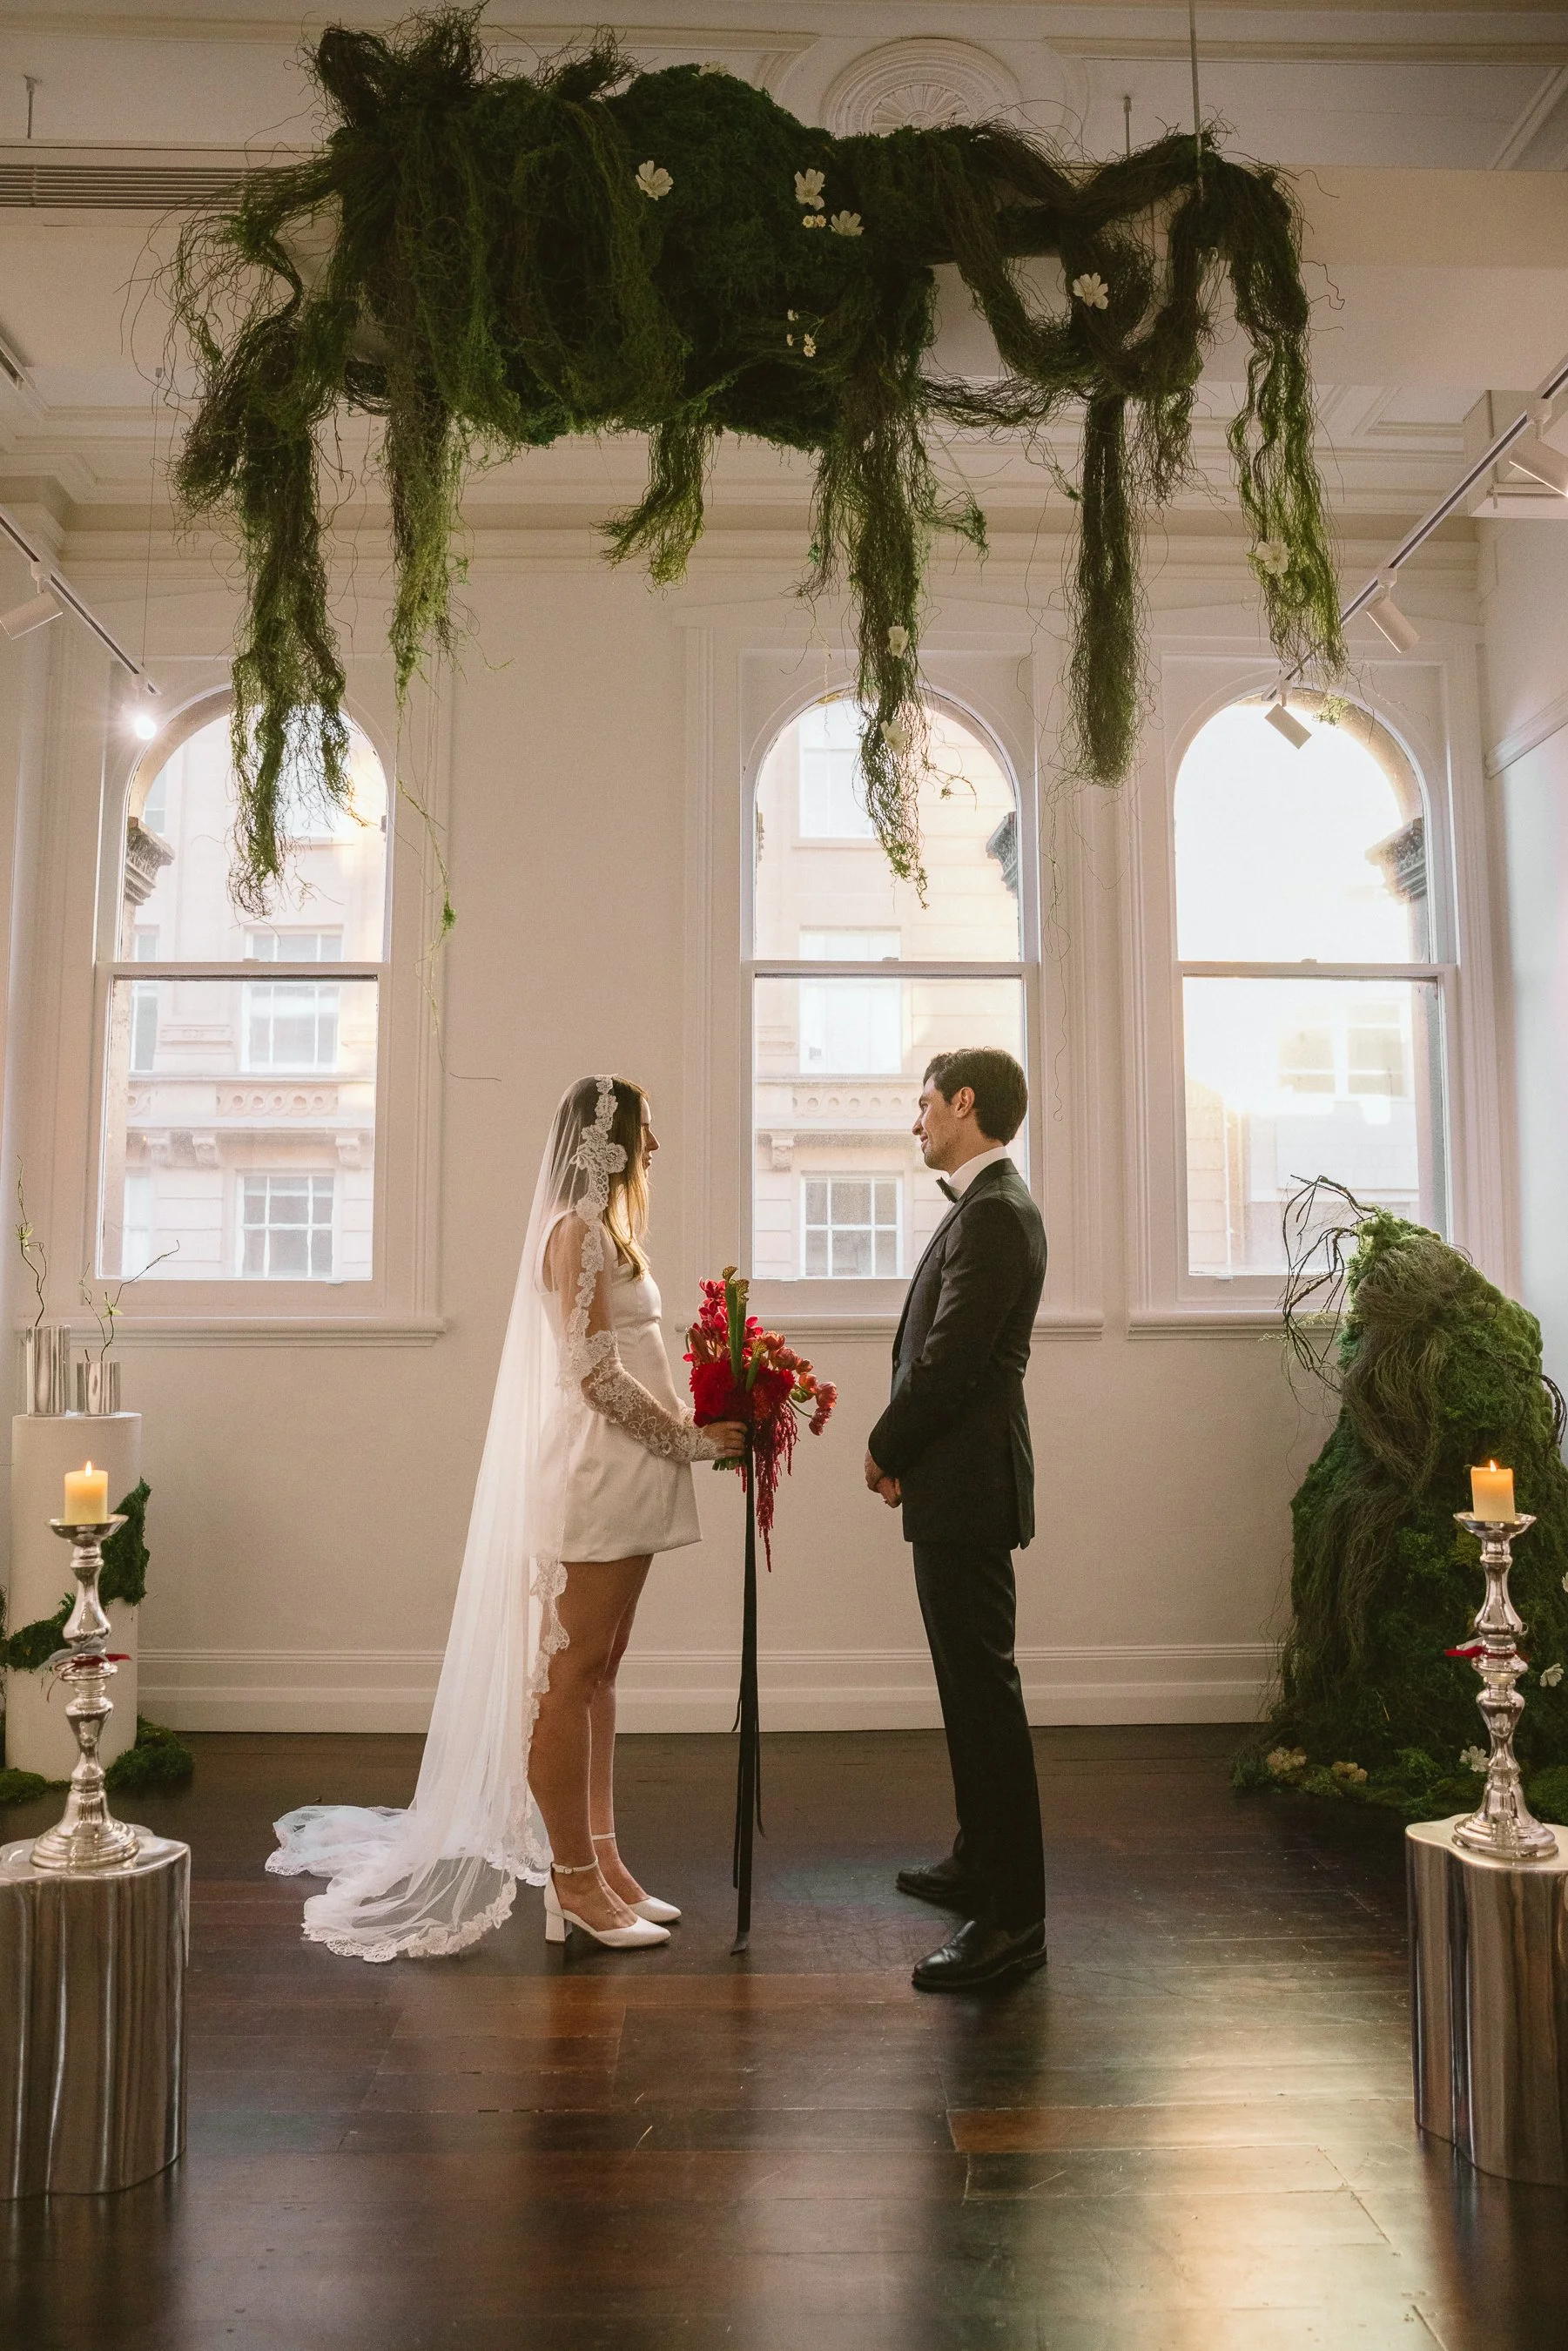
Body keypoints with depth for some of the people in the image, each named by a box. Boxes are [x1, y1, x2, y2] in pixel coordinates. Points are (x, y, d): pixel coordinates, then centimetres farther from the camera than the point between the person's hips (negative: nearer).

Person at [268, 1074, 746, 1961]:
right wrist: (691, 1439, -12)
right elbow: (594, 1372, -18)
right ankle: (574, 1880, 7)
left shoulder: (603, 1228, 17)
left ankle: (601, 1860, 22)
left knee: (597, 1671, 13)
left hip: (622, 1480, 10)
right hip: (593, 1477, -10)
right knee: (570, 1674, -1)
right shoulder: (576, 1230, -12)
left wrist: (692, 1432, 12)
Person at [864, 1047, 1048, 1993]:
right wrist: (903, 1450, 8)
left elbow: (952, 1358, -21)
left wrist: (886, 1448, -8)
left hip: (967, 1485, -11)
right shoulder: (986, 1204, 16)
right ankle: (981, 1862, 34)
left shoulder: (995, 1212, -17)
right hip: (955, 1482, 11)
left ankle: (1014, 1915, 4)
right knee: (971, 1680, 20)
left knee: (983, 1685, -5)